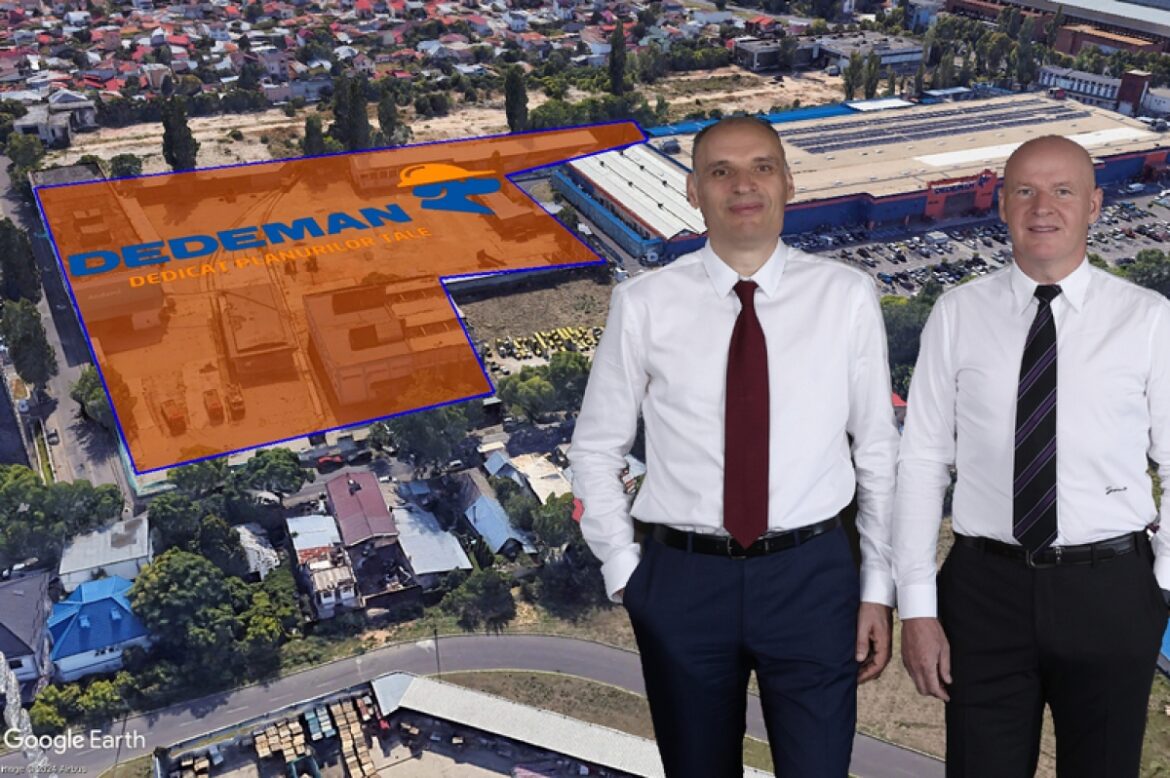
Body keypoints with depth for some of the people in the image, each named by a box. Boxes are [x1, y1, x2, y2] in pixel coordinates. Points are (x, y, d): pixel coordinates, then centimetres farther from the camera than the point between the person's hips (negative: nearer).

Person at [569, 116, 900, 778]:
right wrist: (625, 574, 2)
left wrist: (879, 588, 3)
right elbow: (597, 449, 5)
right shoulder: (644, 304, -3)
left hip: (811, 577, 0)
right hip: (684, 580, 1)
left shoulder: (846, 296, -2)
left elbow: (878, 448, 3)